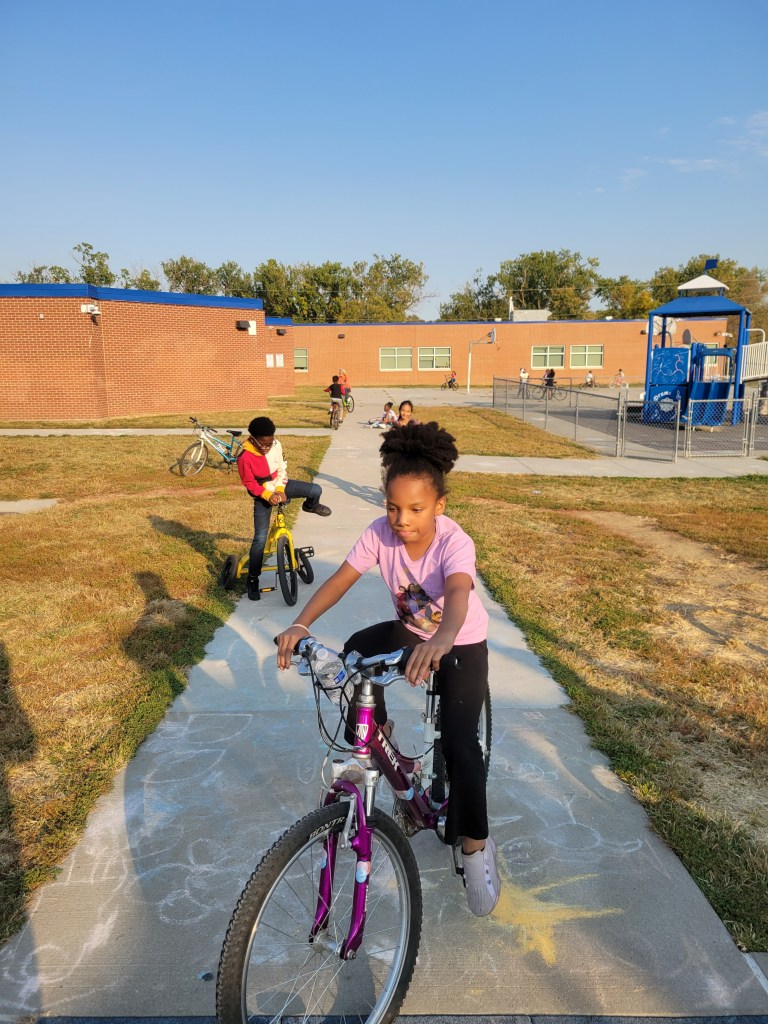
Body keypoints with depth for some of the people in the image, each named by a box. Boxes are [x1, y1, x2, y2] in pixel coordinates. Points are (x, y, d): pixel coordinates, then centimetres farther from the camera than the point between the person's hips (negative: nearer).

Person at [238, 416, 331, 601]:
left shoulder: (276, 445, -15)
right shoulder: (245, 457, -27)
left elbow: (282, 469, -4)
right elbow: (249, 483, -17)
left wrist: (280, 489, -17)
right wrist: (268, 496, -25)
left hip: (279, 486, 4)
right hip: (262, 495, -4)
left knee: (316, 490, -13)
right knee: (260, 538, -8)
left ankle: (310, 506, 27)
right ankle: (252, 579, 5)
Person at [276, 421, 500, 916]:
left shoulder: (455, 542, -33)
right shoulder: (380, 533, -21)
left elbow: (458, 595, -51)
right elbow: (340, 579, -27)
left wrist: (440, 642, -73)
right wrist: (301, 624, -45)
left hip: (462, 643, -4)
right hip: (409, 630, 4)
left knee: (459, 742, -16)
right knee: (356, 651, -26)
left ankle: (475, 844, 8)